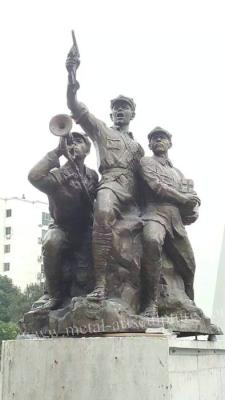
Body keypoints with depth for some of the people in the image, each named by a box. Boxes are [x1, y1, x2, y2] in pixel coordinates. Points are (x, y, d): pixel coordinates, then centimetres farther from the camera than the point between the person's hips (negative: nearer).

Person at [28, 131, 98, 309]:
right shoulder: (57, 175, -11)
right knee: (52, 242, -36)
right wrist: (57, 152, -29)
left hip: (87, 231, 4)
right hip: (63, 229, -4)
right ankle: (57, 294, -19)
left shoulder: (93, 176, 4)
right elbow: (34, 177, -32)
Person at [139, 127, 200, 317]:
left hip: (177, 220, 7)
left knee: (188, 267, 3)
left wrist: (192, 203, -1)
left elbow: (191, 198, 23)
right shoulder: (147, 162, 12)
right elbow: (157, 186, -4)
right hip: (156, 213, -6)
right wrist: (182, 198, 3)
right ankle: (152, 303, -37)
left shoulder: (178, 172, 30)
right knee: (152, 240, -39)